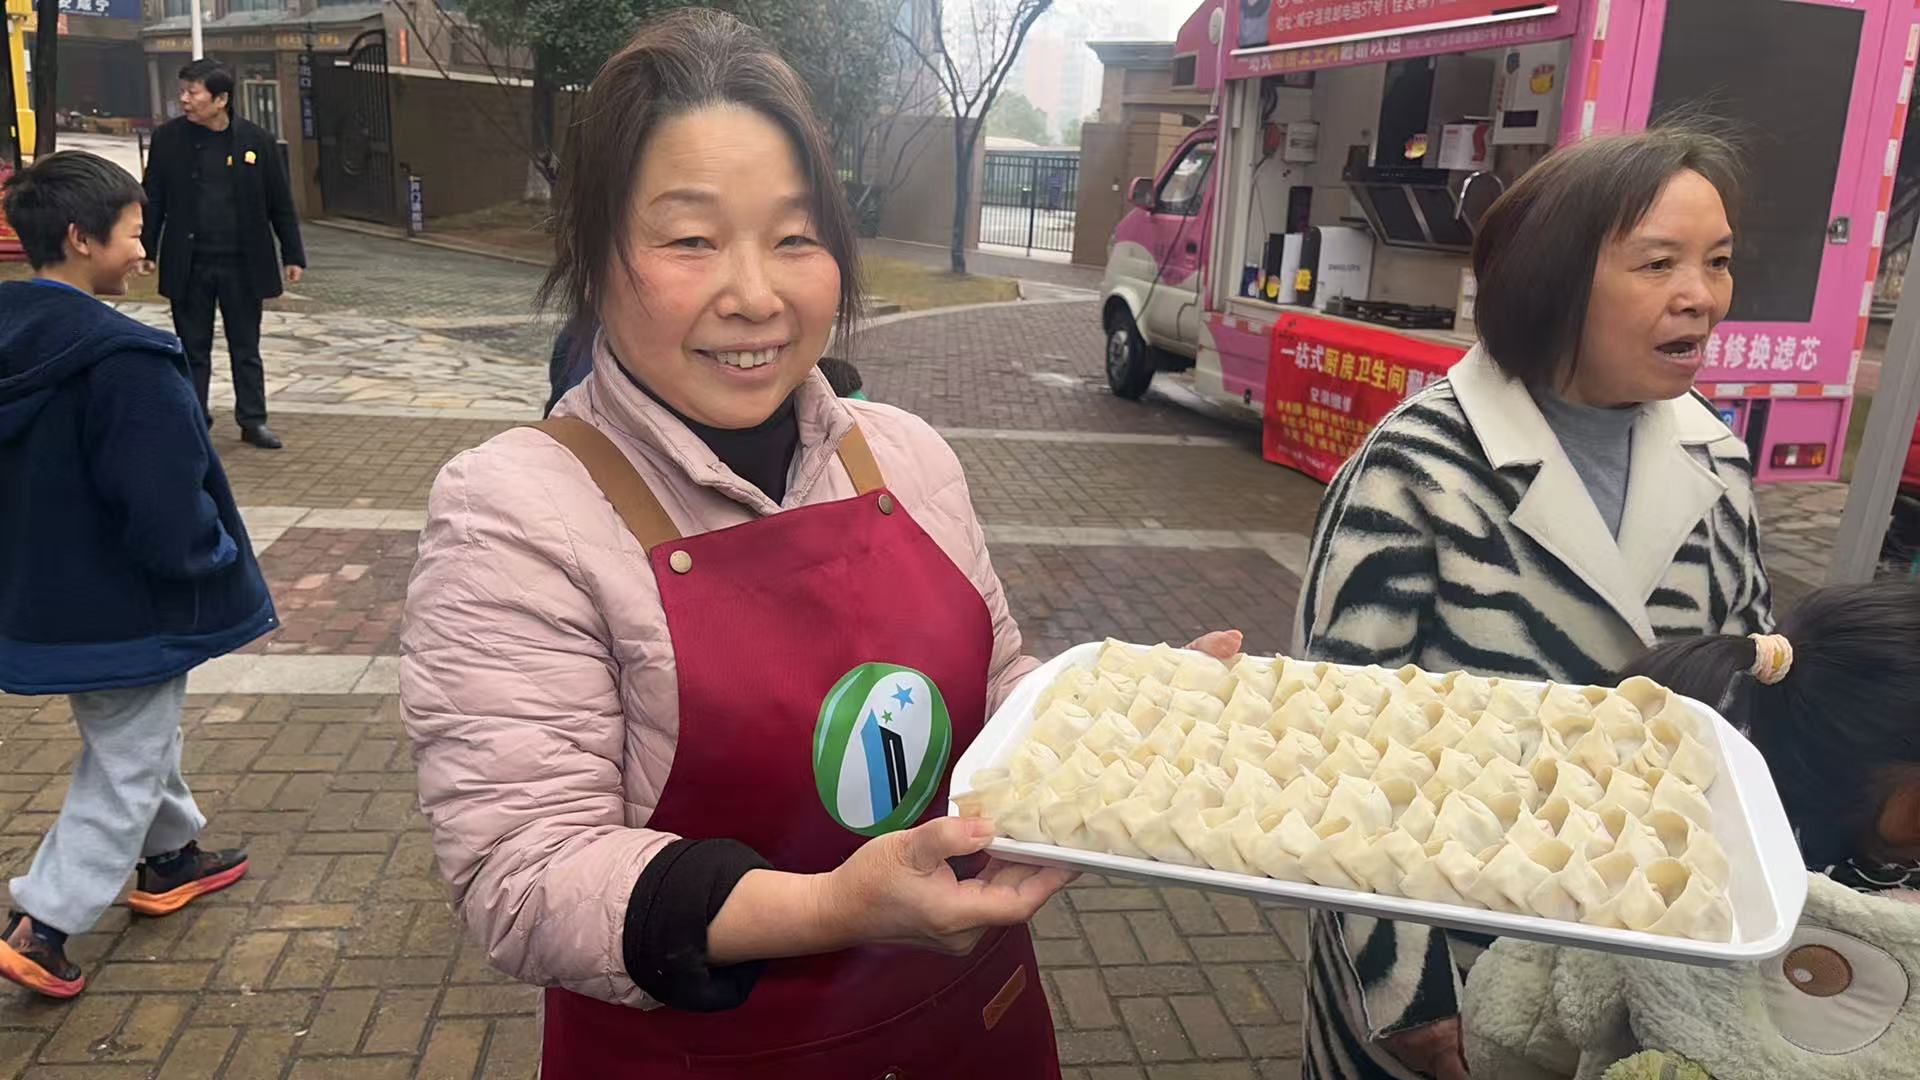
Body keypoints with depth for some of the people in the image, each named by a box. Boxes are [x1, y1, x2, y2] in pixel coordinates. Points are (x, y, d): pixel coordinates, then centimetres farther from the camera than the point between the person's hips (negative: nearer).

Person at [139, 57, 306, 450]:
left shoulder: (256, 140, -2)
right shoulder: (168, 138, 1)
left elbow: (280, 204, 2)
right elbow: (154, 198, 6)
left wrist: (293, 256, 1)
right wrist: (146, 249, 3)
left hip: (242, 265, -1)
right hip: (188, 265, 1)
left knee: (246, 347, 8)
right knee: (193, 347, 9)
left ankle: (253, 420, 16)